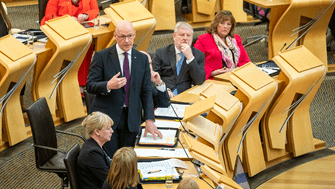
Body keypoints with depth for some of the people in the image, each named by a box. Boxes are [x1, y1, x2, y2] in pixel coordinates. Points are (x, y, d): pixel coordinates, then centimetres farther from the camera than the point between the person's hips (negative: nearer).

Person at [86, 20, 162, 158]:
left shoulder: (142, 59, 8)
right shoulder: (101, 57, -2)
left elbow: (146, 92, 7)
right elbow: (90, 86, -4)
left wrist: (149, 120, -3)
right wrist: (108, 85, -25)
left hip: (131, 119, 3)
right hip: (106, 116, -3)